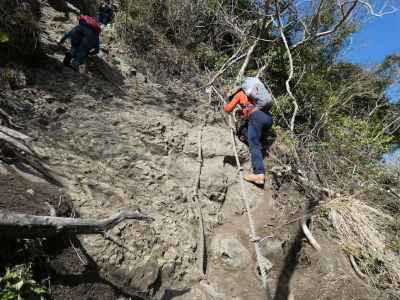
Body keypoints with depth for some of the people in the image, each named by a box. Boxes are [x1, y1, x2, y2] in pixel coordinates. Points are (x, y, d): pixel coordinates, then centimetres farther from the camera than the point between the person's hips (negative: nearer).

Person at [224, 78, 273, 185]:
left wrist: (226, 105, 42)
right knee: (245, 129, 26)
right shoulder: (253, 93, 36)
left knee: (254, 146, -15)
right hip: (269, 118, 7)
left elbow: (228, 109, 17)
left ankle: (259, 174, -31)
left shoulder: (239, 94, 20)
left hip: (256, 117, -7)